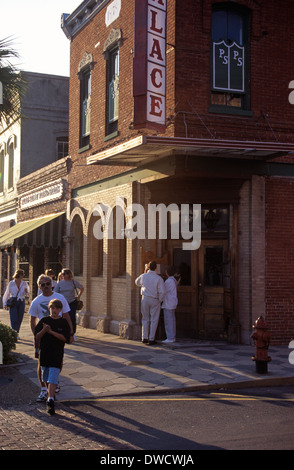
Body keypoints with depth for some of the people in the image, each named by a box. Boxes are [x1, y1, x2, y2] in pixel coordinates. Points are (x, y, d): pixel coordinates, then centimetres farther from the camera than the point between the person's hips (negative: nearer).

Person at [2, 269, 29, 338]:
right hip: (13, 303, -3)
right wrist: (5, 303, 3)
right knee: (14, 319, -10)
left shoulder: (24, 283, 4)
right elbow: (6, 294, 5)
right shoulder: (11, 283, -2)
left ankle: (16, 333, 20)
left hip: (21, 302, 3)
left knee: (19, 319, 5)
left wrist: (26, 291, -5)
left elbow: (28, 290, 20)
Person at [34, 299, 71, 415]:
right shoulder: (44, 320, 4)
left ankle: (50, 401, -17)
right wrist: (44, 330, -19)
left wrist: (51, 331, -16)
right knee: (46, 377, 15)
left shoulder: (63, 322, -1)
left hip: (57, 354, -3)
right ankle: (50, 394, 37)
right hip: (44, 353, 3)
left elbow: (65, 338, -9)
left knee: (53, 378, -12)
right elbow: (37, 337, 1)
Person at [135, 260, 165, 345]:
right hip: (155, 300, -3)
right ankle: (151, 339, 5)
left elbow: (137, 282, 19)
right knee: (154, 320, 5)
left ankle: (144, 337, 13)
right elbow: (162, 291, -15)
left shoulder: (143, 276, -3)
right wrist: (160, 300, 0)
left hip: (145, 299, 3)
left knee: (145, 319, 14)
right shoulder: (159, 278, -11)